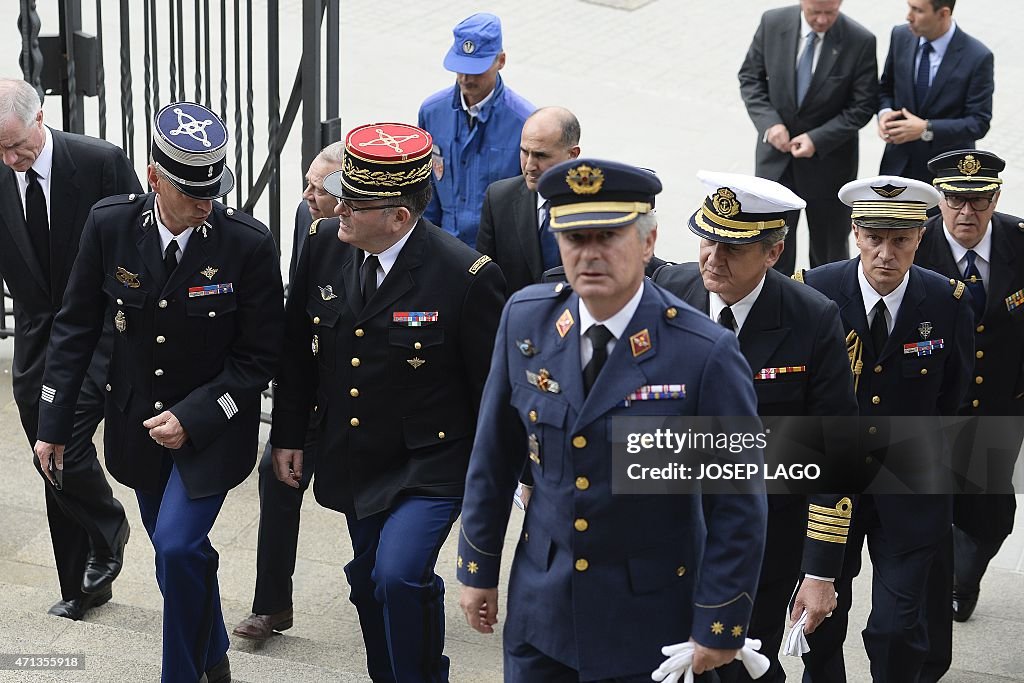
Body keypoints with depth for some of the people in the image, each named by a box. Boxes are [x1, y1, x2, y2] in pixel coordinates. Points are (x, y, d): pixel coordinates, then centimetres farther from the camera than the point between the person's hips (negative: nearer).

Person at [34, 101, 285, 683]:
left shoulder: (248, 243, -20)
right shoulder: (111, 225, -13)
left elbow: (260, 356, -13)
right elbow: (77, 325, -2)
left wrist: (193, 417, -20)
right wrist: (53, 423, 1)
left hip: (213, 427, -4)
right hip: (139, 419, 4)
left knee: (178, 547, -19)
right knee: (178, 553, 18)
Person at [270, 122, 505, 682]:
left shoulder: (468, 277, -22)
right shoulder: (323, 244, -7)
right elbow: (297, 350, 7)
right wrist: (288, 433, 10)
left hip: (430, 463, -6)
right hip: (353, 461, 6)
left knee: (398, 577, -21)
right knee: (369, 581, 18)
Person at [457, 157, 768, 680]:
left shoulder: (706, 354, -18)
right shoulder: (526, 319, -5)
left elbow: (738, 505, -12)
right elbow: (494, 455, 5)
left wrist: (718, 627, -10)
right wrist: (478, 567, 9)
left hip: (648, 624, -3)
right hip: (540, 605, 4)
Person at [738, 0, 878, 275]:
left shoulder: (861, 42, -17)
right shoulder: (772, 23, -10)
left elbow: (863, 106, -11)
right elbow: (750, 77, 0)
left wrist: (818, 139, -20)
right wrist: (769, 122, -16)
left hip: (829, 160, -2)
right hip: (776, 152, 2)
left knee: (830, 247, 15)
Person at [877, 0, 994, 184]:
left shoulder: (977, 57, -18)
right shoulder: (901, 37, -4)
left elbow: (979, 123, -15)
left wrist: (927, 129, -26)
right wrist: (885, 111, -11)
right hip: (899, 164, 4)